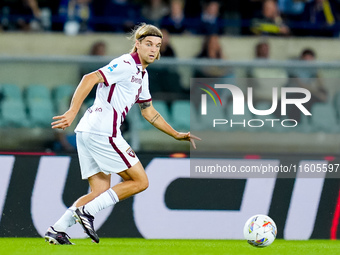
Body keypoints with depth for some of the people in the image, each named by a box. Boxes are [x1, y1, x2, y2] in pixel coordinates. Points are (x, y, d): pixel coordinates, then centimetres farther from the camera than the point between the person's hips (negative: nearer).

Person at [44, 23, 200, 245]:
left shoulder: (142, 75, 23)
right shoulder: (126, 65, -9)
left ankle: (57, 230, 4)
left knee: (101, 192, 10)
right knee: (140, 181, -3)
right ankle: (87, 212, -8)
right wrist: (72, 112, -30)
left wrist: (177, 135, 33)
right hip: (102, 132, -10)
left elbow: (149, 112, 34)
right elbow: (90, 79, -21)